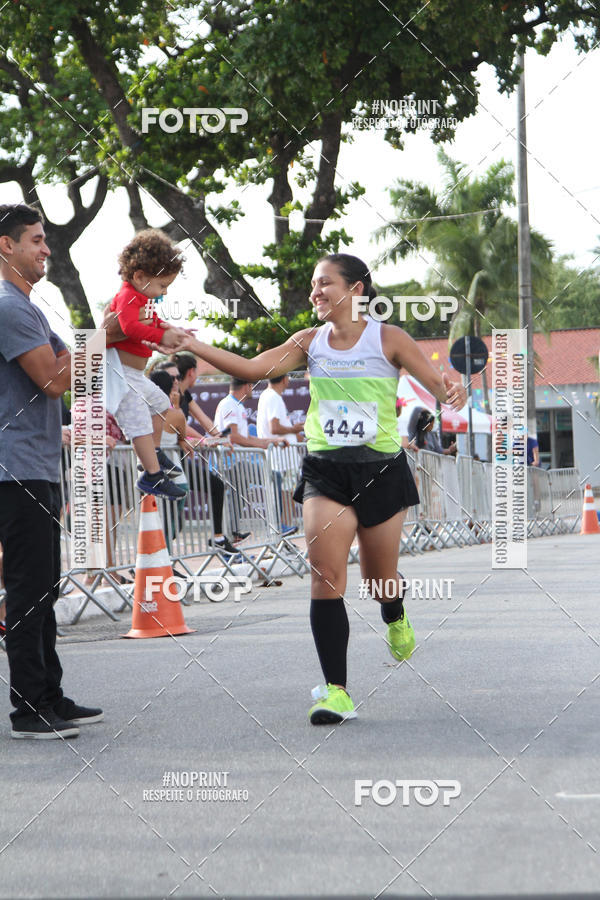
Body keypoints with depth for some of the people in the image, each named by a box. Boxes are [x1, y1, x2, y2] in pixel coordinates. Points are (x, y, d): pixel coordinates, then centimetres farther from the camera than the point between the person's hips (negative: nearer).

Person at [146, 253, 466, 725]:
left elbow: (440, 384, -7)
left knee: (379, 577, 10)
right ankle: (336, 691, -14)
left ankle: (395, 618, 50)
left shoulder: (388, 339, -5)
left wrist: (451, 391, -32)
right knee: (325, 576, -14)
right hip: (325, 472, 2)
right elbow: (254, 369, -5)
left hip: (381, 471, -2)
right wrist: (193, 345, -14)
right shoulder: (310, 342, 3)